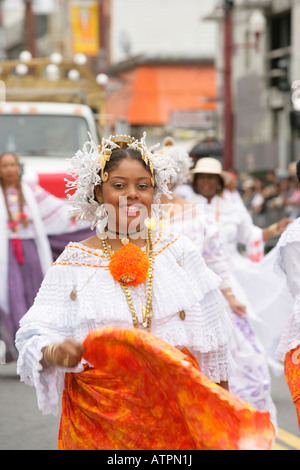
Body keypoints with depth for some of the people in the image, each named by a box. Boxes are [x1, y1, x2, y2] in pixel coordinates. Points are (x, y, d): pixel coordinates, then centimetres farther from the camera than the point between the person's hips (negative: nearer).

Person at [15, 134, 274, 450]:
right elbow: (36, 337, -7)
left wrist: (224, 414, 10)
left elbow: (213, 347, 9)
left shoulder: (180, 253, 5)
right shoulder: (73, 264, 0)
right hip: (101, 420, -1)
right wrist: (54, 352, -30)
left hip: (177, 410, 1)